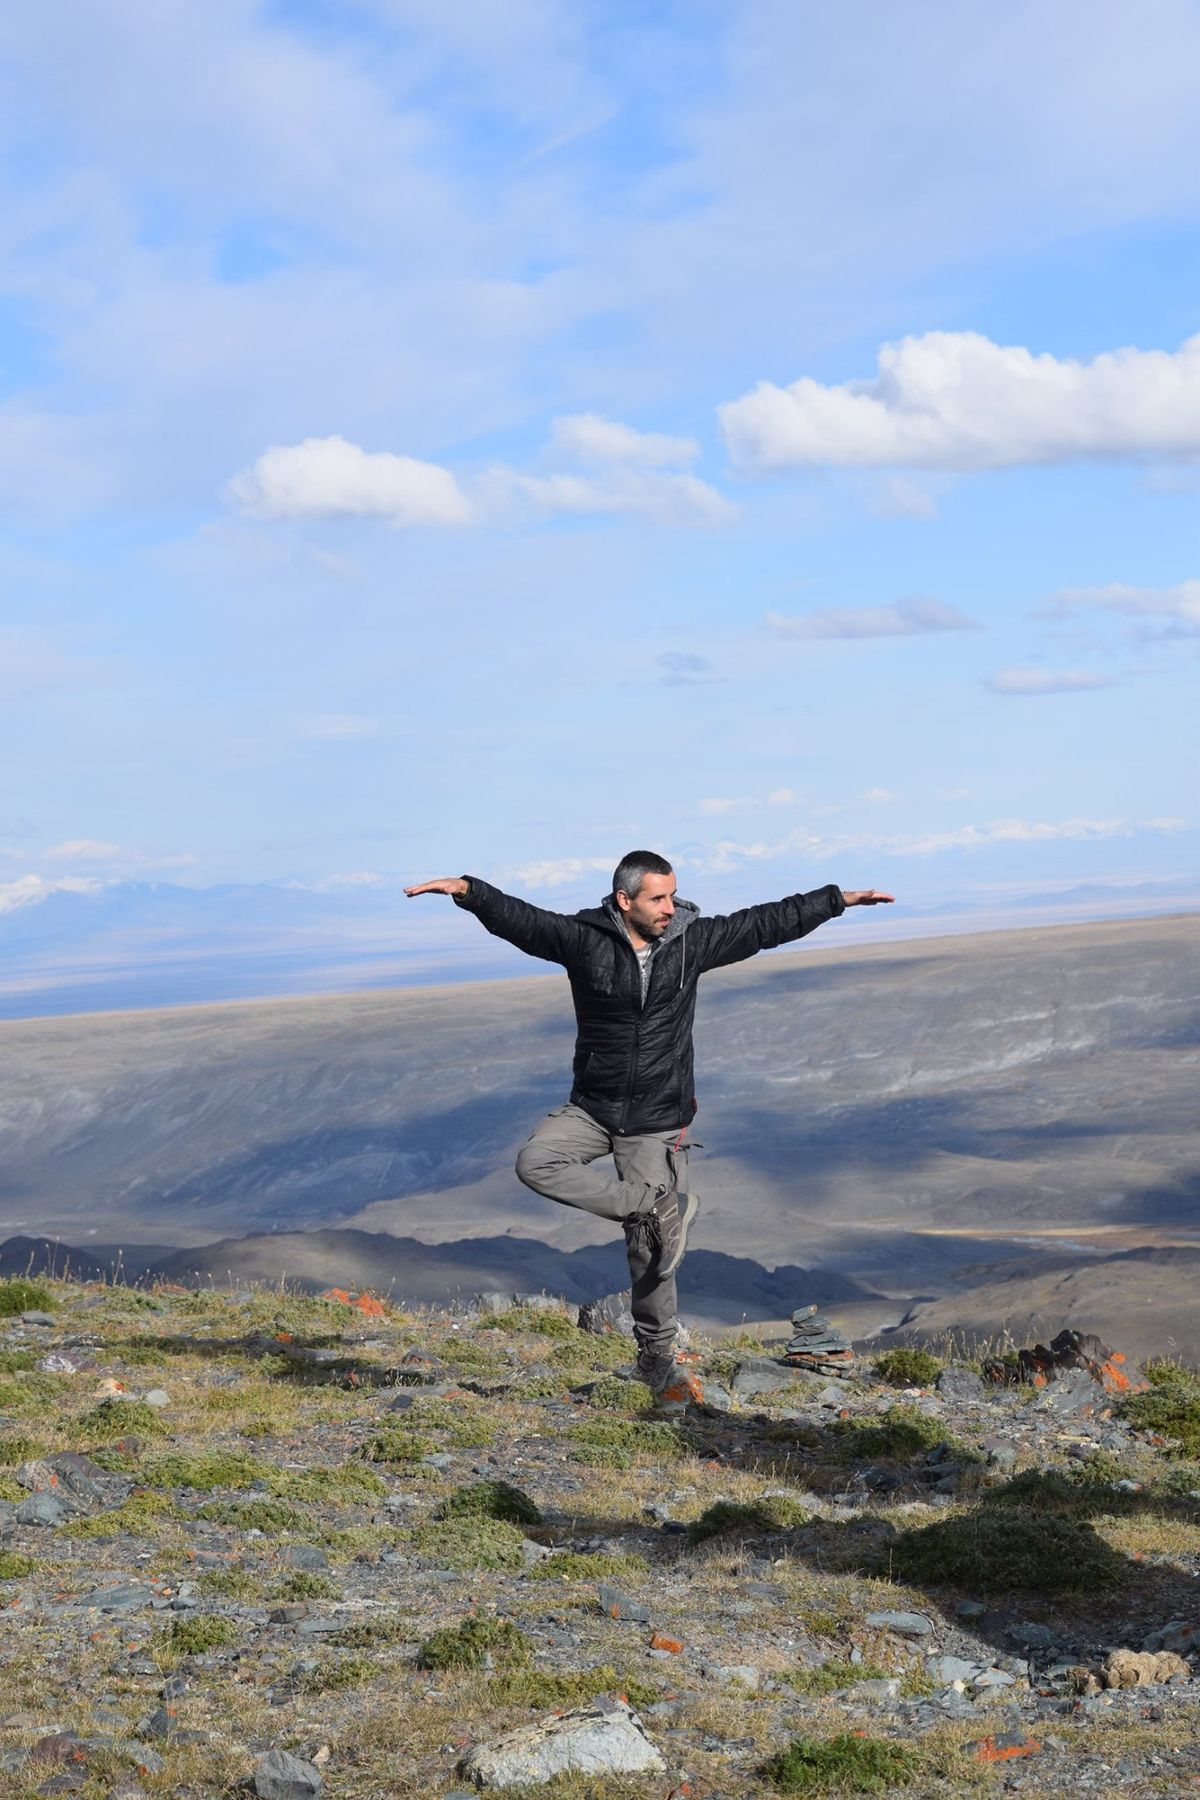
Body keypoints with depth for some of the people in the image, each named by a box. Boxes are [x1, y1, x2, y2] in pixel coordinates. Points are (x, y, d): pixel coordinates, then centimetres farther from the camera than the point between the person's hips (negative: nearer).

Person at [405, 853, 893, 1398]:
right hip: (592, 1108, 1)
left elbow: (768, 924, 2)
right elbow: (518, 918, -20)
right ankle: (660, 1205, -15)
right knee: (536, 1162, -26)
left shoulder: (692, 940, -5)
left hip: (657, 1119, -1)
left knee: (648, 1248, 1)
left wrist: (839, 899, 3)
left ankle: (657, 1349, 20)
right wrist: (467, 890, -37)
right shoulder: (584, 938, -10)